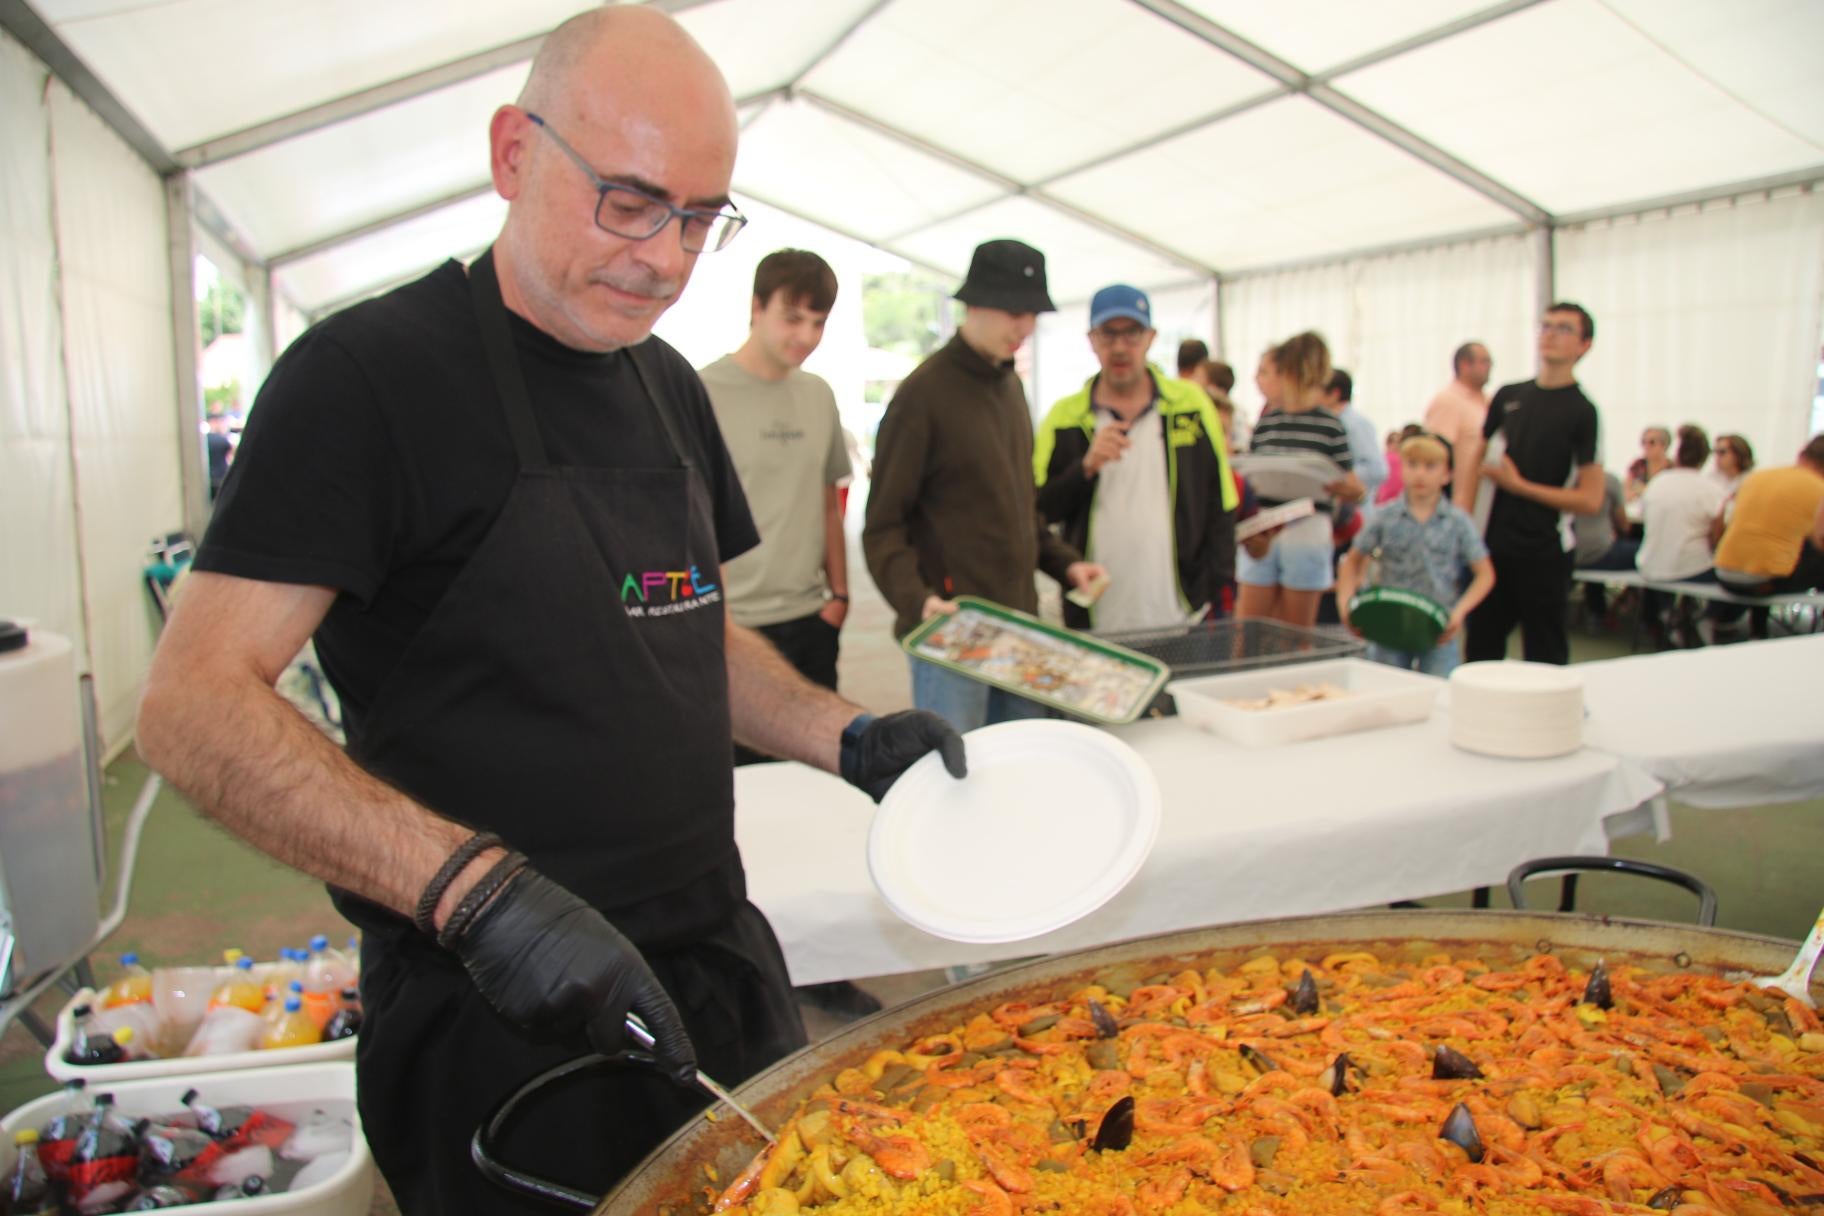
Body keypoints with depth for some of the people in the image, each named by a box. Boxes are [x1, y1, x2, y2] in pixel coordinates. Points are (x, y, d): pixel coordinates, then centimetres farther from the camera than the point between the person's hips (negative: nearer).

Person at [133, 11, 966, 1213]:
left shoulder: (668, 385, 9)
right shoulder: (369, 371, -13)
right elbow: (193, 705, -19)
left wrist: (848, 737, 1)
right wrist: (477, 888, -31)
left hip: (722, 966, 7)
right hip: (500, 1015, -6)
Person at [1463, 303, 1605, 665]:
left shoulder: (1582, 412, -7)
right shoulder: (1508, 396, 9)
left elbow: (1591, 500, -11)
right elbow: (1476, 461, 18)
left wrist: (1518, 485, -11)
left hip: (1545, 552, -5)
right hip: (1496, 544, 5)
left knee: (1545, 657, 4)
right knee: (1481, 649, 11)